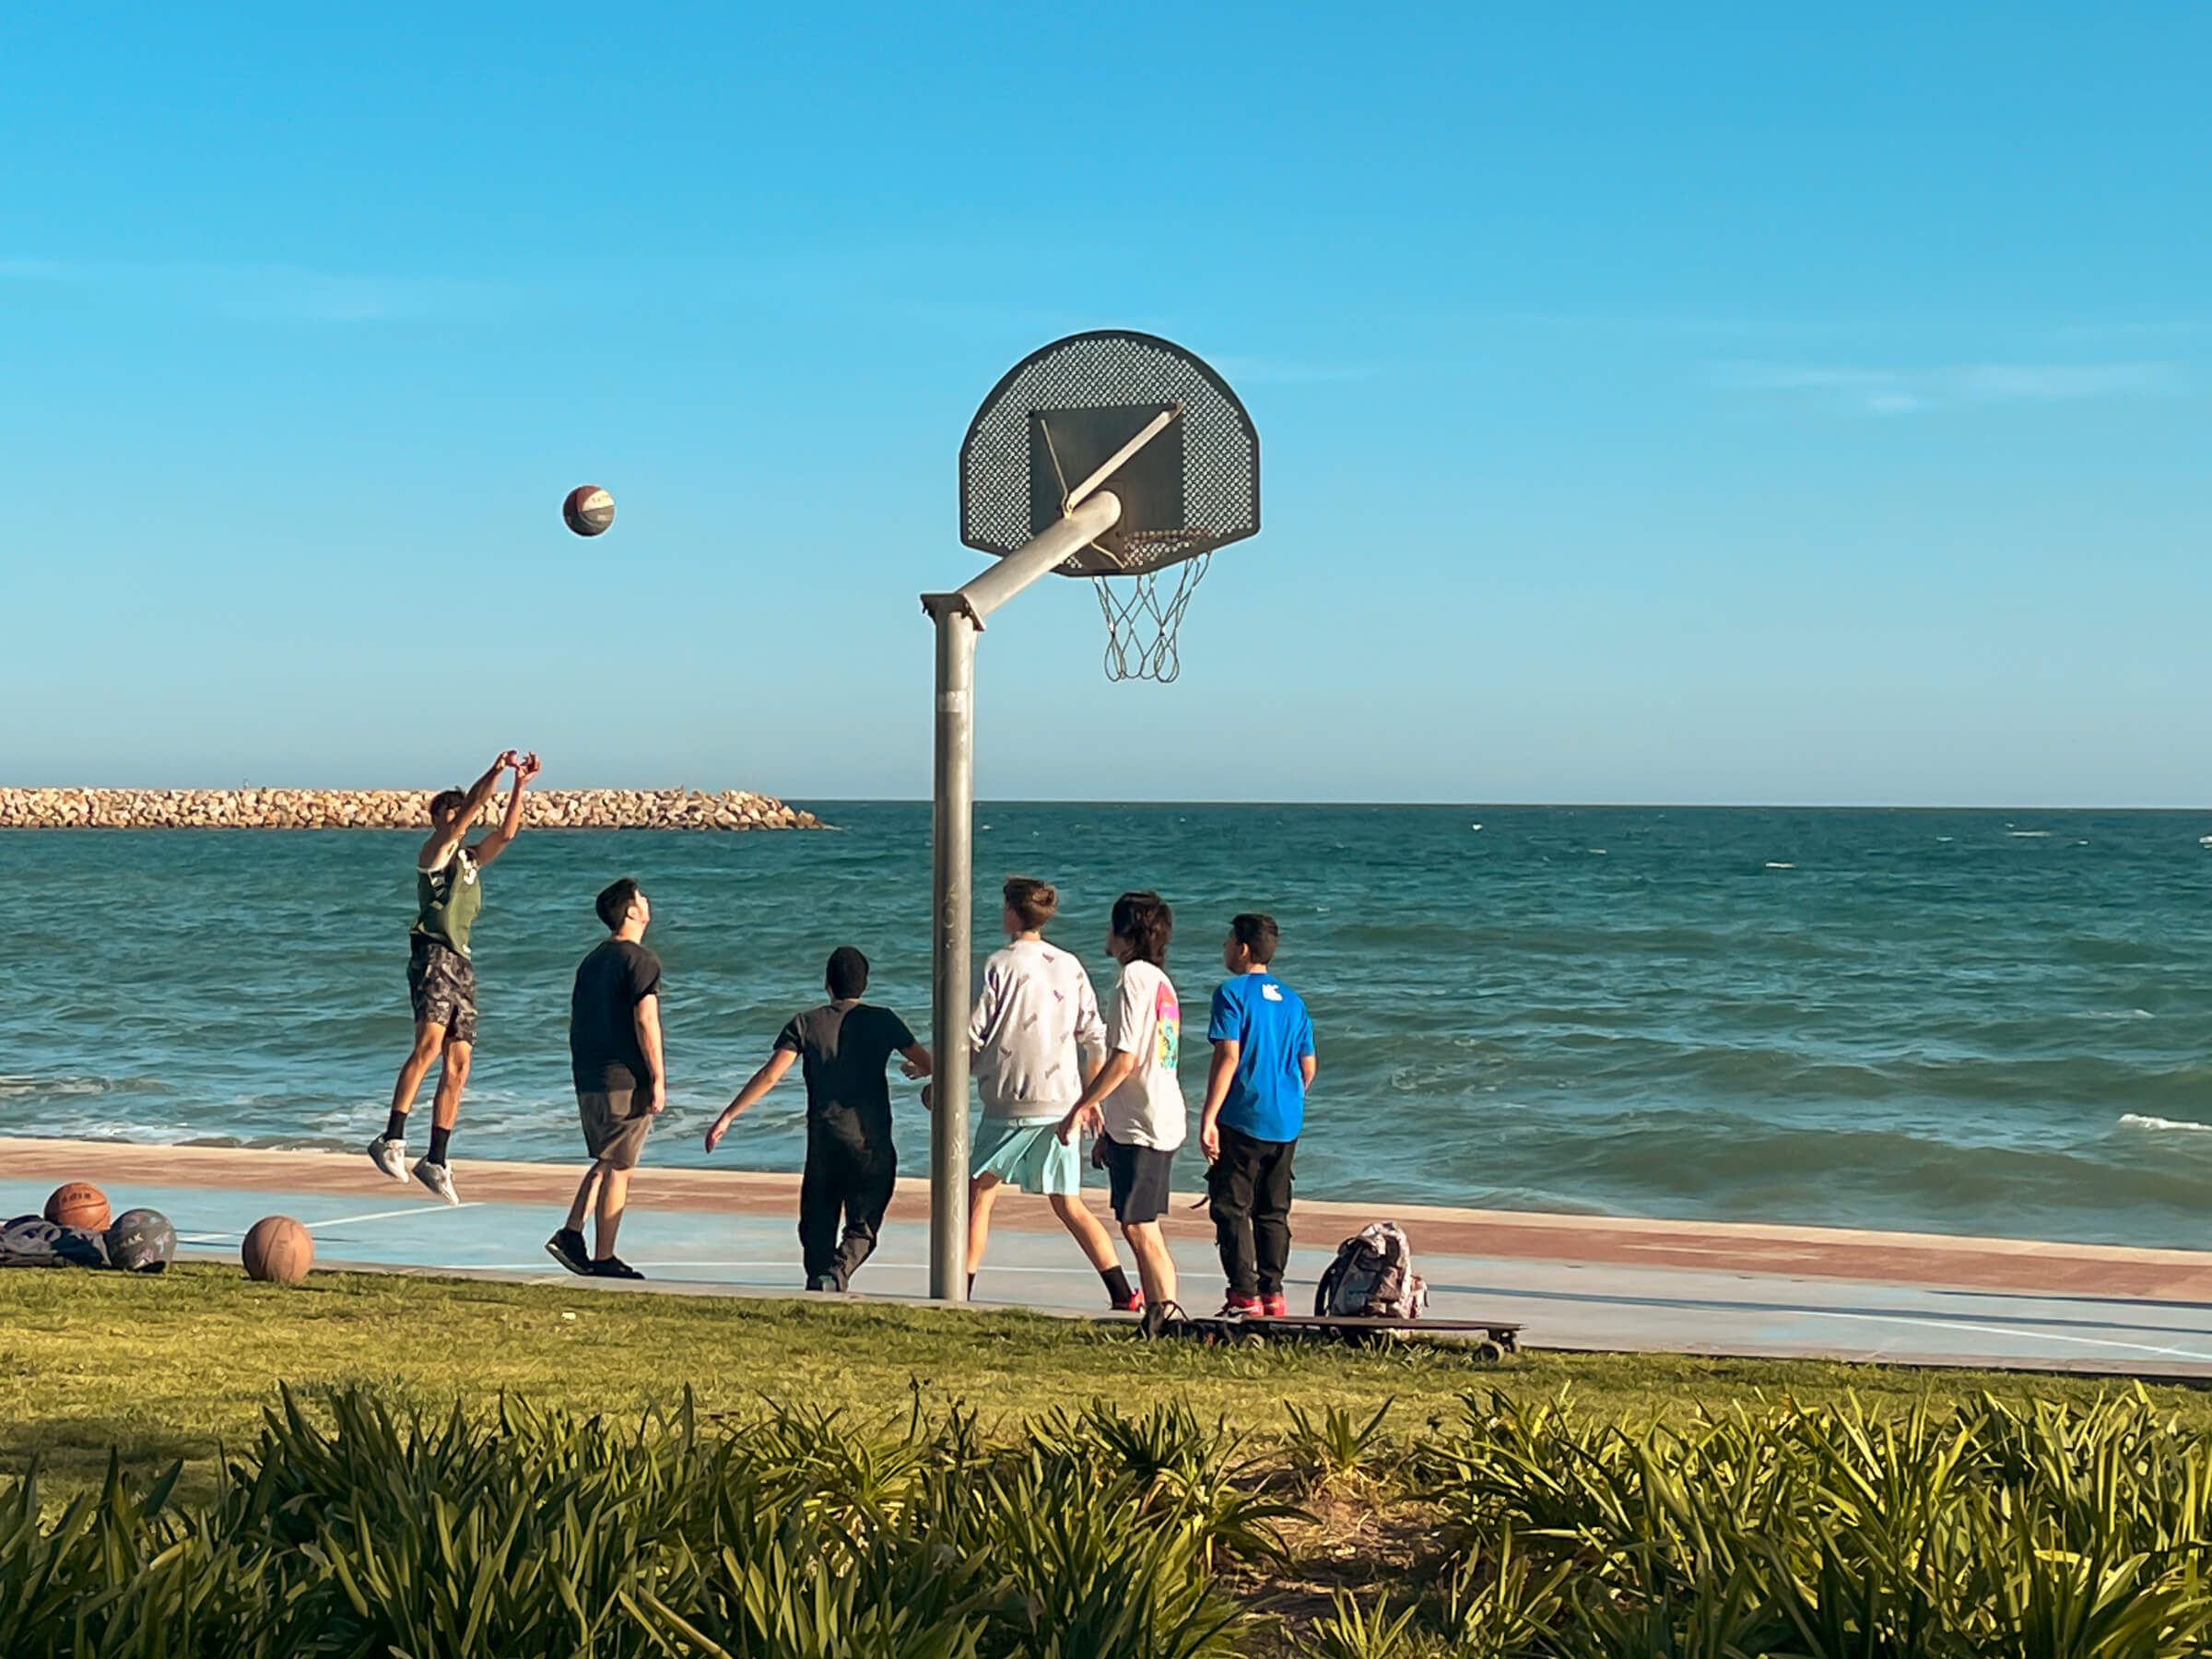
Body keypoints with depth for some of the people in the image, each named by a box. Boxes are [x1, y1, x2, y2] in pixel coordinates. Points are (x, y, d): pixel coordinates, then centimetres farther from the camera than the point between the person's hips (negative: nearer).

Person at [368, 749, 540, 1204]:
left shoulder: (469, 860, 23)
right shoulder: (434, 852, 3)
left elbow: (506, 832, 18)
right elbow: (468, 812, -11)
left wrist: (520, 785, 11)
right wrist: (494, 773, -17)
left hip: (461, 964, 8)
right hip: (433, 956, -8)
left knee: (457, 1067, 4)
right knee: (429, 1042, -26)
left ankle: (435, 1162, 8)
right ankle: (392, 1140, -29)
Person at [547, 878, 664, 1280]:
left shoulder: (592, 960, 15)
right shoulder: (640, 960, -11)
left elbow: (575, 1020, 19)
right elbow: (645, 1022, -18)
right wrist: (658, 1080, -15)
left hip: (589, 1078, 8)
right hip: (626, 1079, -8)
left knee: (605, 1161, 18)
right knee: (618, 1167, -3)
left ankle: (571, 1233, 8)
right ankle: (604, 1258, 0)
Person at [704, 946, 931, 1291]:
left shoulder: (806, 1023, 3)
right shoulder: (882, 1020, 4)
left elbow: (770, 1075, -5)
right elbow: (927, 1063, 4)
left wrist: (728, 1116, -2)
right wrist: (916, 1069, 29)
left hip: (823, 1138, 0)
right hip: (872, 1142, 0)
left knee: (817, 1223, 14)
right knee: (863, 1227, 4)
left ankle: (818, 1276, 1)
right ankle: (836, 1273, -21)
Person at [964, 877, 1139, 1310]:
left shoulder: (1001, 965, -6)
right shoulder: (1070, 965, 8)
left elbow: (972, 1036, -6)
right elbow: (1094, 1037, 8)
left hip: (1010, 1104, -5)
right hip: (1062, 1101, 5)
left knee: (979, 1194, 6)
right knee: (1069, 1205, 10)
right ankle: (1123, 1294, 3)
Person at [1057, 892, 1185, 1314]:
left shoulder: (1135, 978, -12)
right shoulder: (1160, 980, 16)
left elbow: (1123, 1060, -18)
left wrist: (1079, 1108, -12)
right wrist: (1100, 1106, 27)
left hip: (1140, 1123, -10)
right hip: (1162, 1117, 10)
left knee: (1138, 1227, -8)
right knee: (1141, 1226, 12)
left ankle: (1169, 1313, -11)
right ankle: (1157, 1314, 13)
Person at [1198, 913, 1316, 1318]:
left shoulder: (1232, 993, -8)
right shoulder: (1292, 1000, 12)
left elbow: (1228, 1058, -16)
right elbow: (1308, 1067, 13)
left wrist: (1208, 1118, -16)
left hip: (1243, 1119, -6)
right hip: (1285, 1123, 6)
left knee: (1232, 1209, -1)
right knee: (1273, 1212, 13)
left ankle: (1245, 1296, -5)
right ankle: (1272, 1294, 13)